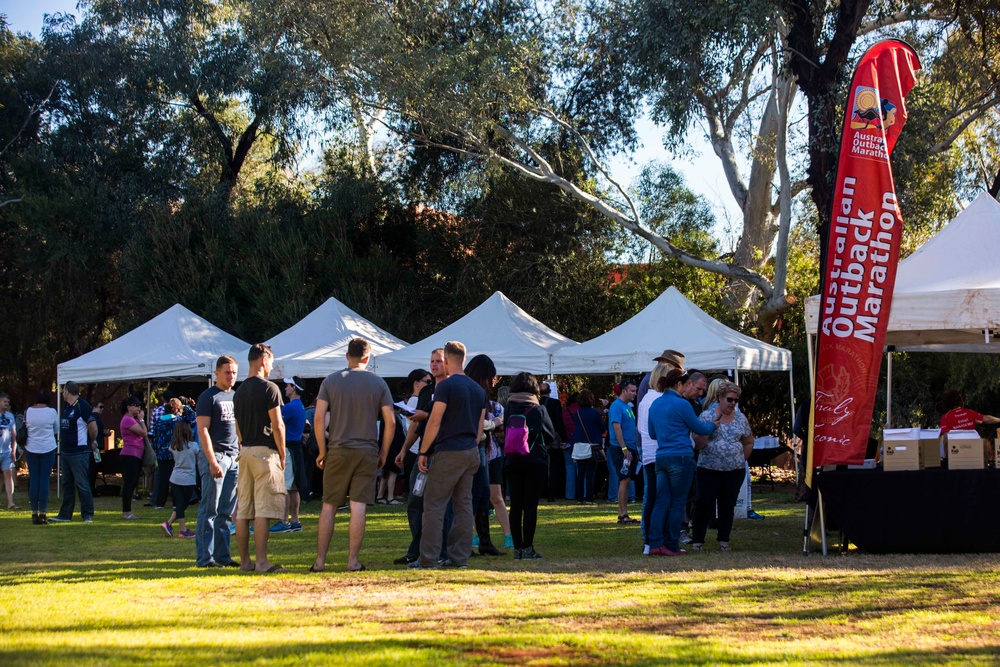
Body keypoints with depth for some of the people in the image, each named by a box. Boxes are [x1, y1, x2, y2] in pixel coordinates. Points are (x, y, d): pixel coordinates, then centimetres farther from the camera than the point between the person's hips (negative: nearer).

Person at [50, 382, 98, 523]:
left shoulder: (82, 406, -14)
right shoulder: (66, 407, 13)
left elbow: (93, 428, -15)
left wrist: (92, 442, -1)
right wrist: (62, 445, 14)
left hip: (79, 453, -9)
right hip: (66, 452, 9)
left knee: (82, 485, -6)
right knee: (67, 484, 13)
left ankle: (88, 515, -2)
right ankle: (65, 515, 19)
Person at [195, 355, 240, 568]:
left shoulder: (235, 396, 18)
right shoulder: (208, 397, -4)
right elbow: (203, 431, -11)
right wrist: (212, 462, -18)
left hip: (234, 458, 7)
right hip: (215, 456, -7)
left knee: (227, 511, 7)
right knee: (209, 510, -6)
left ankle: (222, 556, 10)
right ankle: (205, 557, -4)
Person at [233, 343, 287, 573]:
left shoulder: (239, 391, 14)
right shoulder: (269, 388, -9)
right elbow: (277, 425, -12)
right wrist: (282, 454, -4)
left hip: (245, 451, 8)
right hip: (265, 451, -8)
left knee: (243, 511, 7)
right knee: (263, 510, -9)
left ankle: (245, 561, 10)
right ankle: (261, 561, -13)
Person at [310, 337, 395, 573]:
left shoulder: (331, 381, 2)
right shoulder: (378, 383, 3)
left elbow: (319, 417, -5)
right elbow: (390, 422, 0)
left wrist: (322, 451, 2)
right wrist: (384, 453, 9)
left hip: (338, 451, 0)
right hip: (367, 452, 0)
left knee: (329, 506, 7)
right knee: (358, 507, -1)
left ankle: (319, 561, 7)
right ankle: (353, 561, -2)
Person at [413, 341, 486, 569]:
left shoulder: (446, 386, -10)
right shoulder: (478, 390, 13)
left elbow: (434, 422, -13)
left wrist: (423, 452, -8)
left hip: (448, 453, -7)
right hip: (471, 454, 7)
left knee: (434, 505, -4)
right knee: (463, 505, 9)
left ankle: (428, 559, -7)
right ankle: (459, 557, 8)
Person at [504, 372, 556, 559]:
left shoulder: (508, 409, 0)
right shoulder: (539, 410, -6)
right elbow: (552, 436, 3)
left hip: (512, 461, 3)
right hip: (535, 461, -3)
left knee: (515, 505, 7)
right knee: (530, 505, -1)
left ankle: (517, 547, 6)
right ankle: (527, 548, -3)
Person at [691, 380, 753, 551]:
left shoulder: (740, 418, 9)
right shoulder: (707, 416, -3)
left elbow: (748, 442, 22)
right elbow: (697, 444, -7)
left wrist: (741, 459, 13)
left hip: (734, 470, 3)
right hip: (709, 469, -3)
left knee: (728, 505, 7)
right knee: (704, 505, -6)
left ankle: (724, 541, 15)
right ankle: (697, 540, 1)